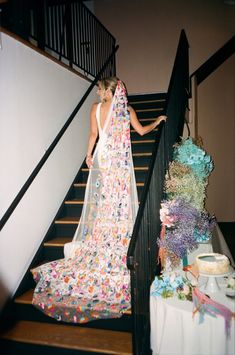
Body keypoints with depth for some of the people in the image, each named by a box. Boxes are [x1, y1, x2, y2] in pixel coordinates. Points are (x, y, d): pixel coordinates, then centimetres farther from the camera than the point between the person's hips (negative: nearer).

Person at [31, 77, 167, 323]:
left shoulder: (96, 108, 0)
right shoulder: (127, 110, 4)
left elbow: (94, 134, -4)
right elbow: (142, 131, 10)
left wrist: (89, 154, 7)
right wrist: (157, 122, 28)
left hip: (103, 158, -1)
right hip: (122, 161, 1)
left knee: (103, 198, 7)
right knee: (122, 197, 6)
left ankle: (97, 240, 15)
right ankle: (121, 241, 11)